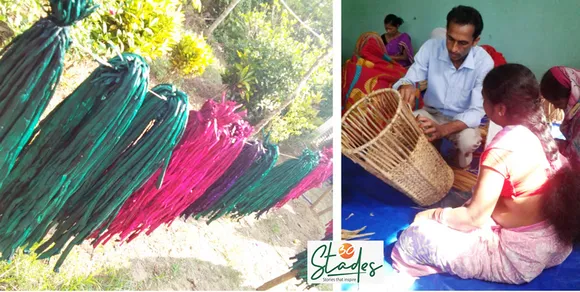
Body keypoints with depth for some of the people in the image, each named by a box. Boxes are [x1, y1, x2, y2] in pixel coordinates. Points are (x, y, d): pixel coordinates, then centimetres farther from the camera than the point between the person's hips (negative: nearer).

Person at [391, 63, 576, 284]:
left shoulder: (501, 151, -26)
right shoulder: (539, 131, -1)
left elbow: (475, 217, -20)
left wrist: (433, 215, -3)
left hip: (522, 259, -9)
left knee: (418, 235, -5)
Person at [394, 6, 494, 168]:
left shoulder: (484, 62, -24)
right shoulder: (430, 47, -19)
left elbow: (477, 111, -26)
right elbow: (409, 79, -14)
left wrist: (442, 130, -45)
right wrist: (405, 87, -43)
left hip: (462, 119, -2)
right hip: (431, 112, 2)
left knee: (469, 141, -34)